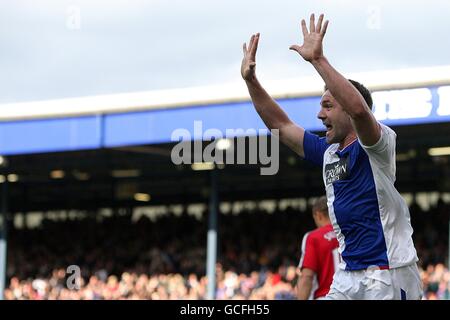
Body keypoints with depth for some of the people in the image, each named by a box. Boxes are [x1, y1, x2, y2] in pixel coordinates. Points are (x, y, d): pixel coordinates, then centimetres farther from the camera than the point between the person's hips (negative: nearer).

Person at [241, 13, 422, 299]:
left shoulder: (378, 144, -8)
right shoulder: (328, 152, 15)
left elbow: (359, 109, -29)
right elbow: (281, 126, 23)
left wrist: (318, 59, -28)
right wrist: (251, 80, 15)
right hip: (347, 276, 8)